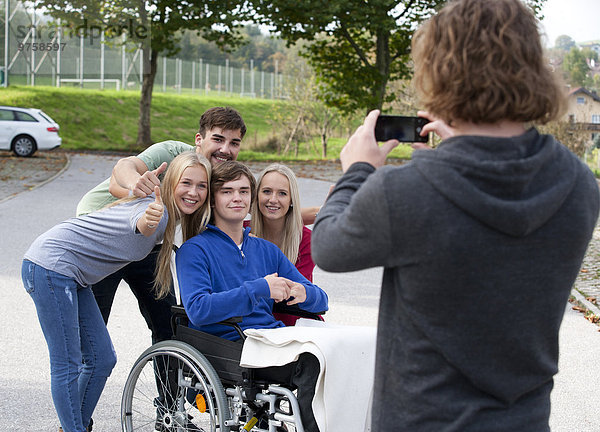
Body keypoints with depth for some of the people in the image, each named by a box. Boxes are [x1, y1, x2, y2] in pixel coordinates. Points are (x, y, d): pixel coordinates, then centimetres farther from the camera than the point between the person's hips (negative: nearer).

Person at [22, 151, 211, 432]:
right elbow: (139, 224, -49)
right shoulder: (158, 212, -24)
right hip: (50, 265, -10)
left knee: (102, 360, 11)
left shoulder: (176, 217, 4)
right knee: (67, 365, -6)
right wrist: (148, 220, -72)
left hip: (74, 276, 10)